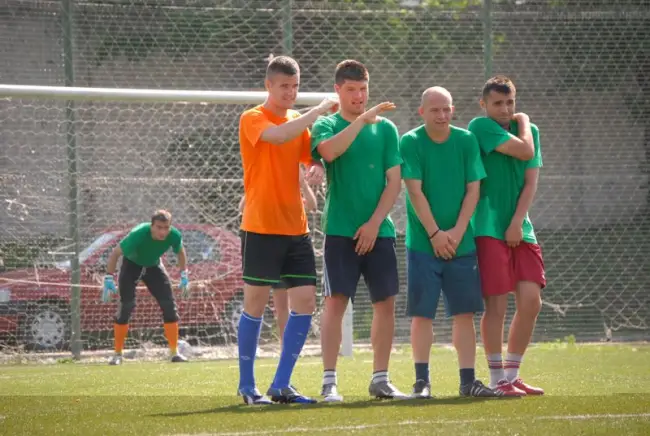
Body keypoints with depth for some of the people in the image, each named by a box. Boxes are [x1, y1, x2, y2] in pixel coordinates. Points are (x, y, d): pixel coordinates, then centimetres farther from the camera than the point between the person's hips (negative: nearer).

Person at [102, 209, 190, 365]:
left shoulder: (174, 236, -26)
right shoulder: (138, 235, -38)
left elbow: (180, 251, -1)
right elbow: (116, 253, -28)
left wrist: (184, 275, -1)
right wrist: (108, 279, -30)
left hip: (154, 265, 4)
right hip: (132, 264, -4)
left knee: (169, 304, -7)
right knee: (127, 305, -15)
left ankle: (174, 352, 2)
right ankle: (117, 354, -5)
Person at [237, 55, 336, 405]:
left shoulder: (299, 121, 14)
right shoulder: (252, 119, -6)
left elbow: (310, 159, 16)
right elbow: (278, 136, -26)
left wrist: (317, 170, -8)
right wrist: (318, 111, -21)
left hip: (296, 228, 6)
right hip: (261, 228, -6)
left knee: (305, 303, 0)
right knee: (256, 305, -1)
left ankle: (281, 385, 6)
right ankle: (247, 386, 9)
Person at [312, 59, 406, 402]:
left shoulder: (386, 128, 10)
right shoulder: (326, 125, 3)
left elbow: (394, 182, 5)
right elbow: (329, 150, -21)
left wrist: (374, 222, -6)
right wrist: (362, 120, -22)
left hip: (379, 230, 3)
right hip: (341, 230, -3)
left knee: (386, 302, 2)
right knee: (335, 301, -9)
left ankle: (380, 378, 12)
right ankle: (329, 382, -8)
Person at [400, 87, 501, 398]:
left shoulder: (466, 141, 3)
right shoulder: (410, 143, -6)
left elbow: (473, 189, 1)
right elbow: (415, 191, -10)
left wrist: (456, 232, -9)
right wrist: (435, 234, -14)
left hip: (461, 242, 3)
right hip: (422, 242, -3)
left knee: (464, 313, 3)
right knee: (422, 313, -3)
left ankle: (468, 381, 8)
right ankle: (422, 380, 4)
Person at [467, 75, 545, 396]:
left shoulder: (530, 130, 13)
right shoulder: (480, 126, -5)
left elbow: (531, 181, 4)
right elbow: (524, 151, -15)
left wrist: (517, 222, -8)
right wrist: (523, 122, 3)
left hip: (520, 229, 5)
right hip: (490, 229, -5)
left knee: (531, 301, 0)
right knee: (497, 304, -6)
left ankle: (512, 375, 13)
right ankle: (497, 379, 1)